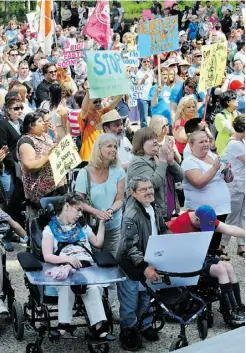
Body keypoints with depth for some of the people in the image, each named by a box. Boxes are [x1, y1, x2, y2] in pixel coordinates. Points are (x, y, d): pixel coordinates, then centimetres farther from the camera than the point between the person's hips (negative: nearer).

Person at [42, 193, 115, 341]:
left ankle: (98, 327, -44)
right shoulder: (50, 228, 14)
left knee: (93, 288, -35)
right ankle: (63, 327, -39)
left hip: (86, 266, 3)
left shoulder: (82, 227, 30)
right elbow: (47, 256, 2)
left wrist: (102, 223, 28)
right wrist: (67, 258, -15)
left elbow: (98, 243, 34)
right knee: (66, 287, -40)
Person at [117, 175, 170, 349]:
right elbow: (130, 246, -28)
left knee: (147, 297, 21)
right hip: (131, 266, -7)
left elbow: (163, 230, 16)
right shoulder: (131, 215, -25)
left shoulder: (155, 209, 1)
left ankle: (145, 326, 40)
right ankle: (128, 330, 27)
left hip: (149, 263, 7)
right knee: (130, 302, 8)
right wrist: (144, 267, -35)